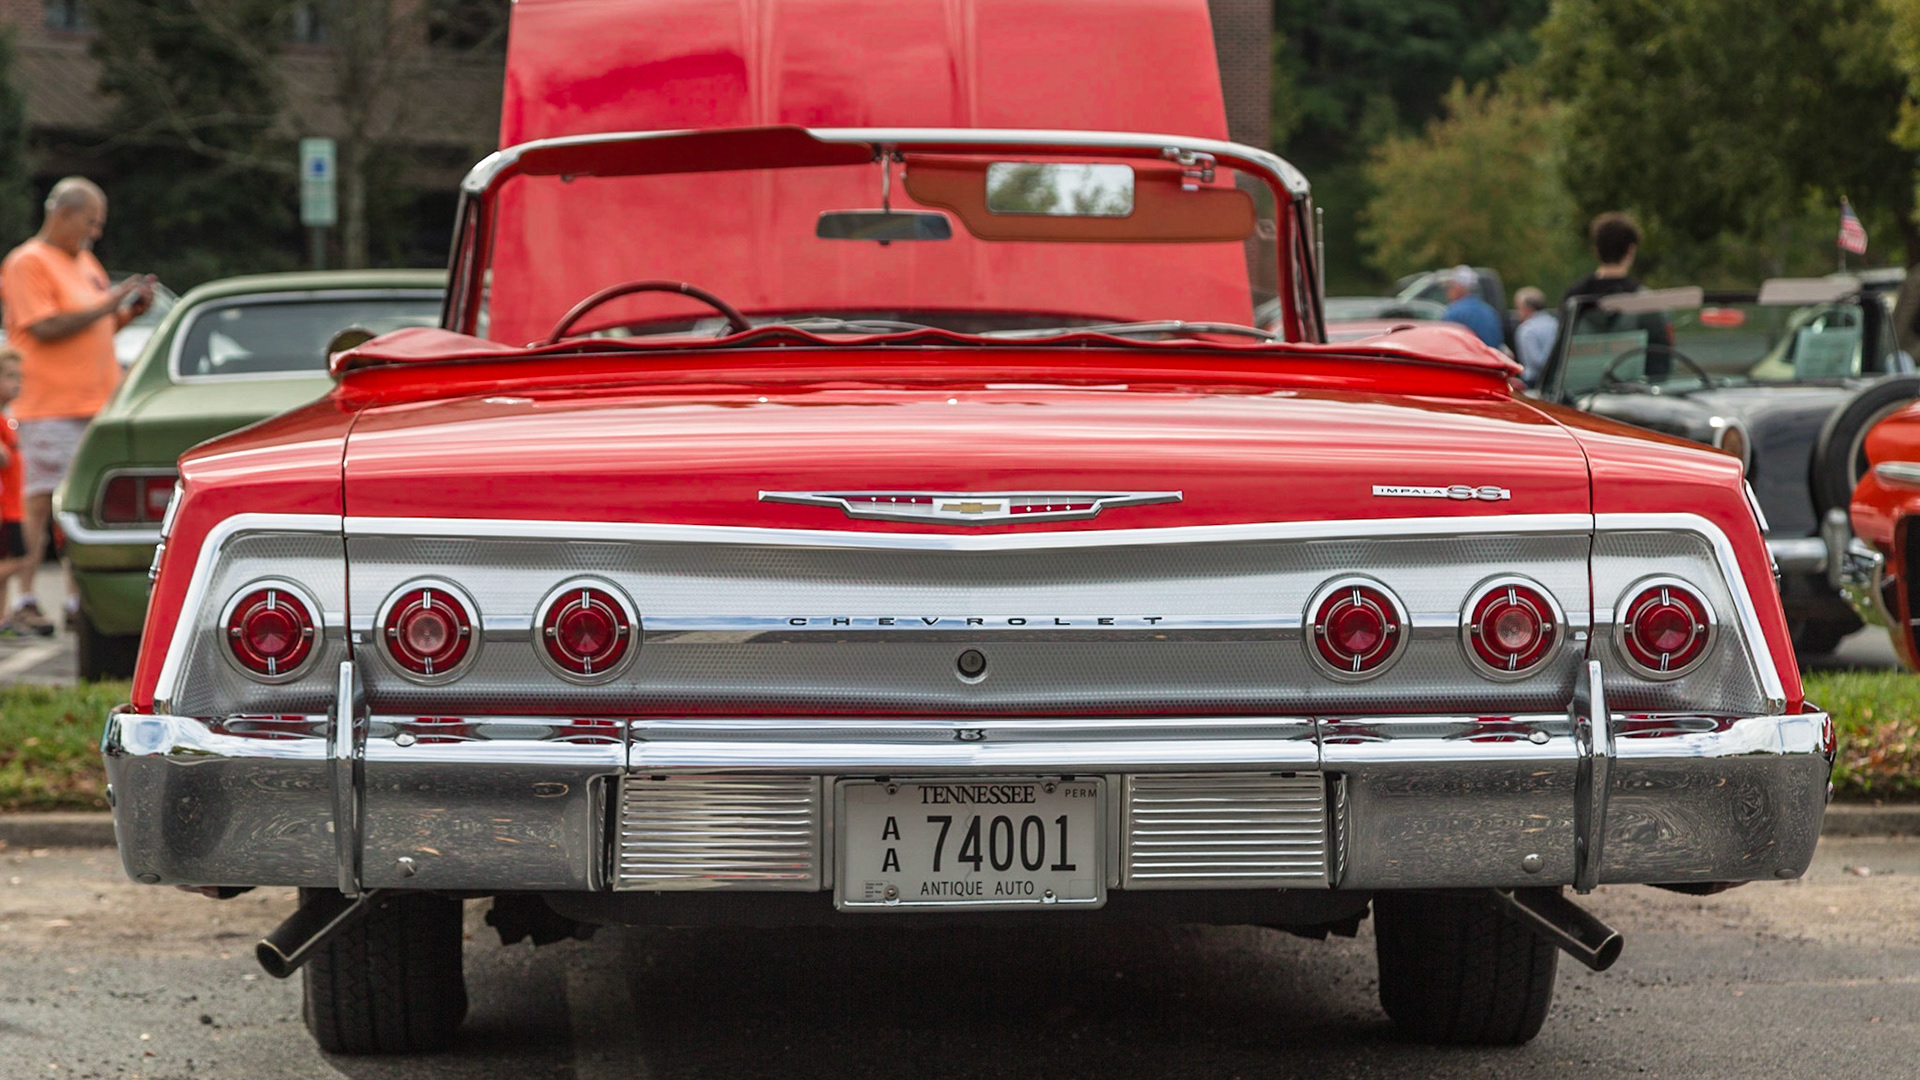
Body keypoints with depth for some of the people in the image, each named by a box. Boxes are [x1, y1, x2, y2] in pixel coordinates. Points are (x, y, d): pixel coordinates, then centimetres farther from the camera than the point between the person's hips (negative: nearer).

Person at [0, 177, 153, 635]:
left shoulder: (86, 264, 19)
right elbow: (45, 328, -17)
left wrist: (131, 310, 7)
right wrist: (106, 305, -16)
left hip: (97, 403, 8)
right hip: (49, 405, -8)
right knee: (42, 502, -9)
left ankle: (79, 597, 11)